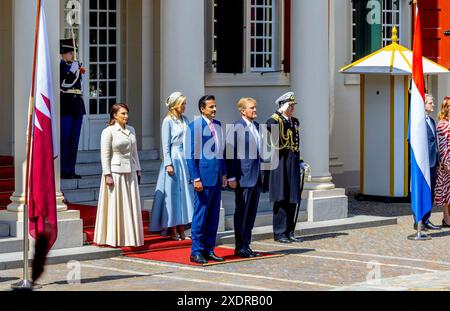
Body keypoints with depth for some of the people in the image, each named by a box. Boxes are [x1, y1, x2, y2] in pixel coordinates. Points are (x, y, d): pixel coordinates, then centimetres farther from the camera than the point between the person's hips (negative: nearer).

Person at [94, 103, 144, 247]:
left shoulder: (131, 130, 11)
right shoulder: (108, 131, -7)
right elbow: (105, 155, -9)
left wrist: (138, 170, 14)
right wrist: (107, 175, -14)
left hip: (130, 173, 6)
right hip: (115, 172, -6)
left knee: (131, 206, 7)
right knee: (116, 205, 0)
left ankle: (130, 236, 15)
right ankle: (114, 239, 6)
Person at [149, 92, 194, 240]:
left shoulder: (185, 120, 11)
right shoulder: (168, 121, -7)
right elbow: (166, 145, -8)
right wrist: (168, 164, -13)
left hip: (186, 159, 6)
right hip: (173, 158, -6)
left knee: (184, 192, 6)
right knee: (172, 193, -2)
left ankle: (181, 229, 11)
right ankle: (172, 229, 3)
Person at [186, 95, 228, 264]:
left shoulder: (217, 125, 13)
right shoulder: (195, 126, -9)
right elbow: (190, 154, -11)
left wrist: (224, 174, 14)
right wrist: (196, 178, -16)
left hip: (217, 177, 7)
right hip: (203, 177, -7)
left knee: (213, 216, 10)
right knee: (200, 216, -3)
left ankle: (209, 250, 17)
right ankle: (196, 252, 3)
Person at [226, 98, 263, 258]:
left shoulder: (257, 127, 13)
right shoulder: (236, 128, -9)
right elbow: (229, 153, -12)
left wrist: (261, 175, 17)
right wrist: (231, 177, -15)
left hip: (256, 177, 7)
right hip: (243, 177, -7)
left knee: (251, 213, 10)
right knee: (242, 213, 0)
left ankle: (246, 246, 17)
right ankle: (240, 247, 7)